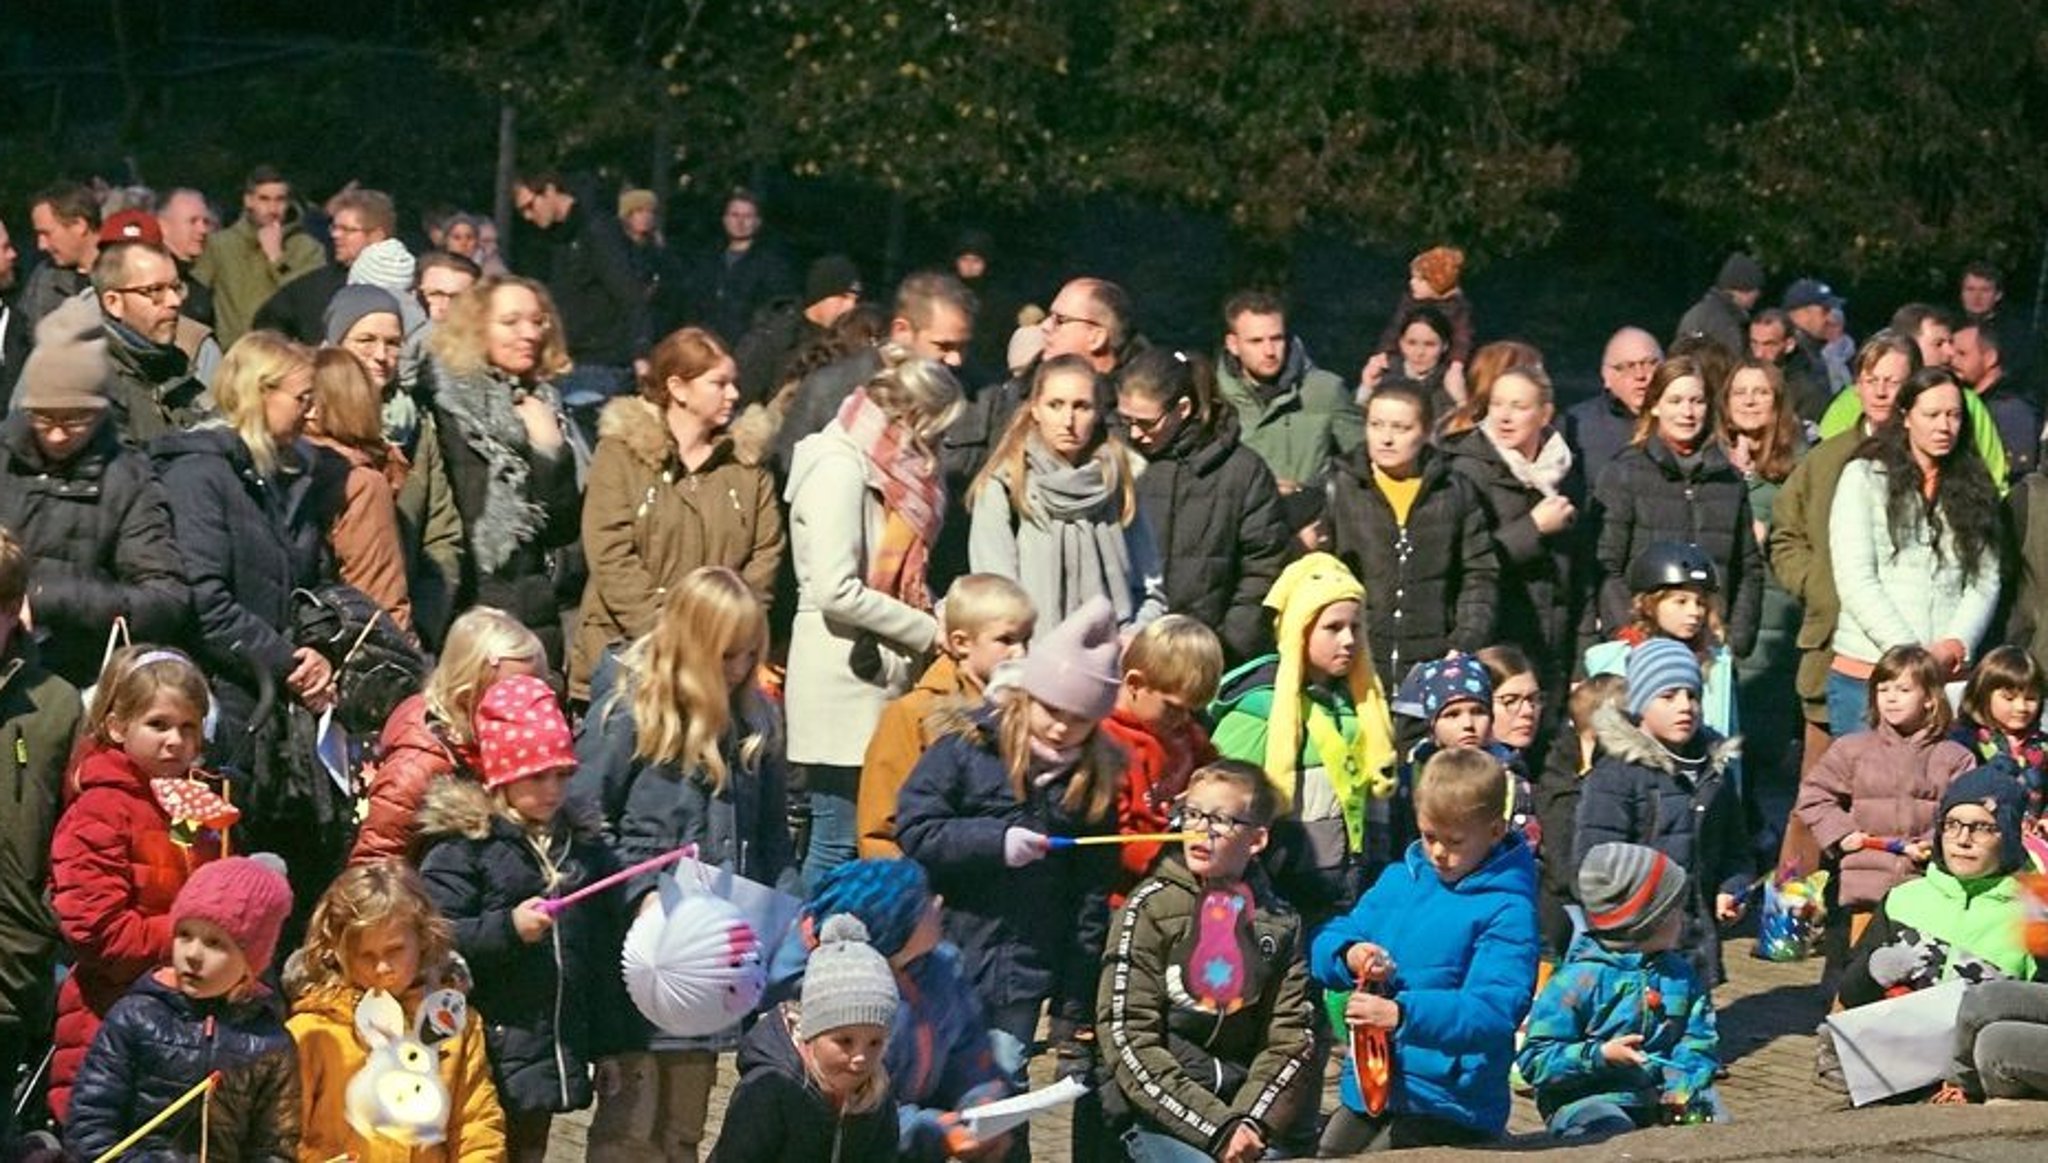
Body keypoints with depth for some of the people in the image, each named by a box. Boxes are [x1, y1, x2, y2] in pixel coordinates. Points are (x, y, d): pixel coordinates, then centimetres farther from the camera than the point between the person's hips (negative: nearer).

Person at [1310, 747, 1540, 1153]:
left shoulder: (1506, 911, -11)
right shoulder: (1398, 881, 10)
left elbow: (1495, 1011, -22)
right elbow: (1324, 945, 11)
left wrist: (1403, 1014, -35)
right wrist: (1347, 956, -14)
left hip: (1449, 1106, -7)